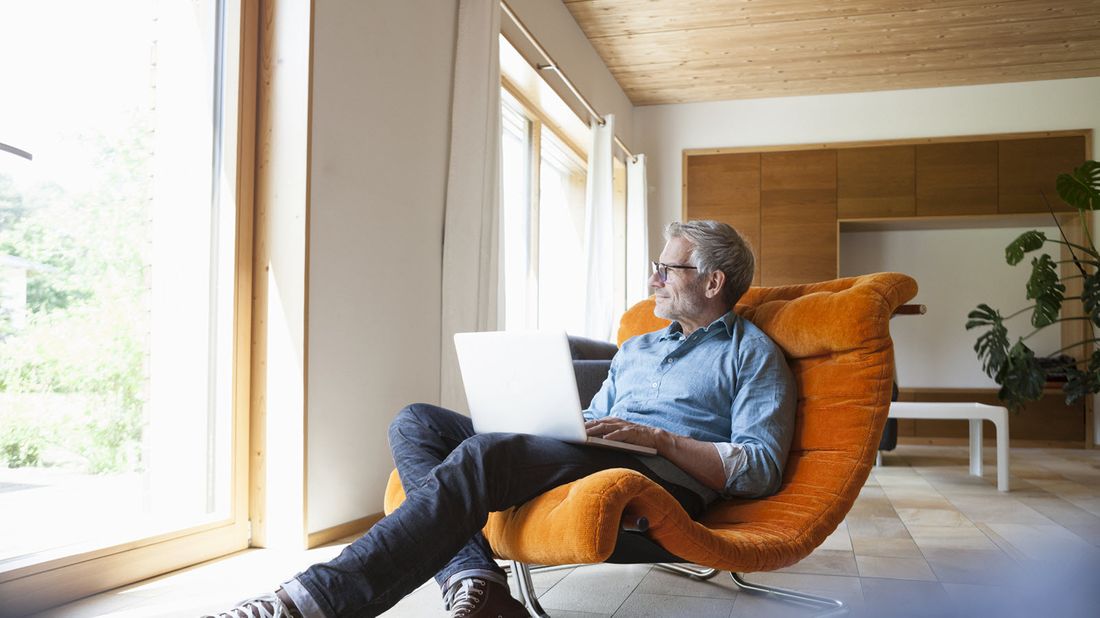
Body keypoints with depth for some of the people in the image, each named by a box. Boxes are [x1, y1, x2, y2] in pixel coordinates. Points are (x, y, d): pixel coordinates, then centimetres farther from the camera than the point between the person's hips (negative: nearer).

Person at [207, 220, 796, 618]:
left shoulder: (752, 353, 9)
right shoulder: (636, 348, 32)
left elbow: (762, 469, -3)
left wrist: (660, 438, -14)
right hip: (593, 460, 8)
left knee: (482, 455, -33)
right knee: (417, 423, -7)